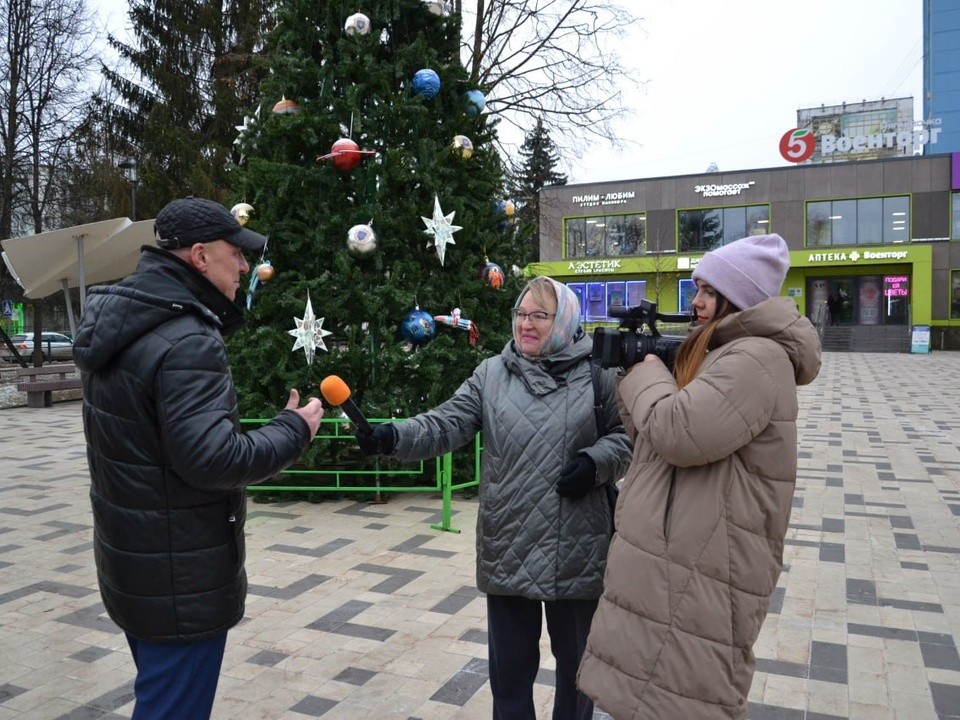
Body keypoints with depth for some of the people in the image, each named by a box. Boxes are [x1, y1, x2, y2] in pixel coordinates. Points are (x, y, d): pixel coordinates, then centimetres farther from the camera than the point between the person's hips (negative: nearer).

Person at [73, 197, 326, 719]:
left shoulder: (118, 325, 5)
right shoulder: (185, 343, -25)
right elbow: (212, 459, -28)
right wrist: (294, 429, -15)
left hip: (132, 560, 10)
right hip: (179, 576, -10)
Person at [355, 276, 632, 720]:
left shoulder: (597, 374, -2)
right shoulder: (491, 374, 2)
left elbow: (627, 436, 3)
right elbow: (446, 425, -6)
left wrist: (596, 462, -16)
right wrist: (392, 437, -22)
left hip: (577, 550, -1)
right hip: (508, 548, 1)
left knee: (576, 657, 19)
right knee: (509, 663, 17)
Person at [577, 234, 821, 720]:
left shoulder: (758, 357, -16)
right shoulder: (718, 354, 16)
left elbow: (675, 432, -27)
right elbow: (645, 432, 18)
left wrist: (647, 369, -8)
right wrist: (632, 366, 5)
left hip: (702, 577, -10)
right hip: (677, 563, 10)